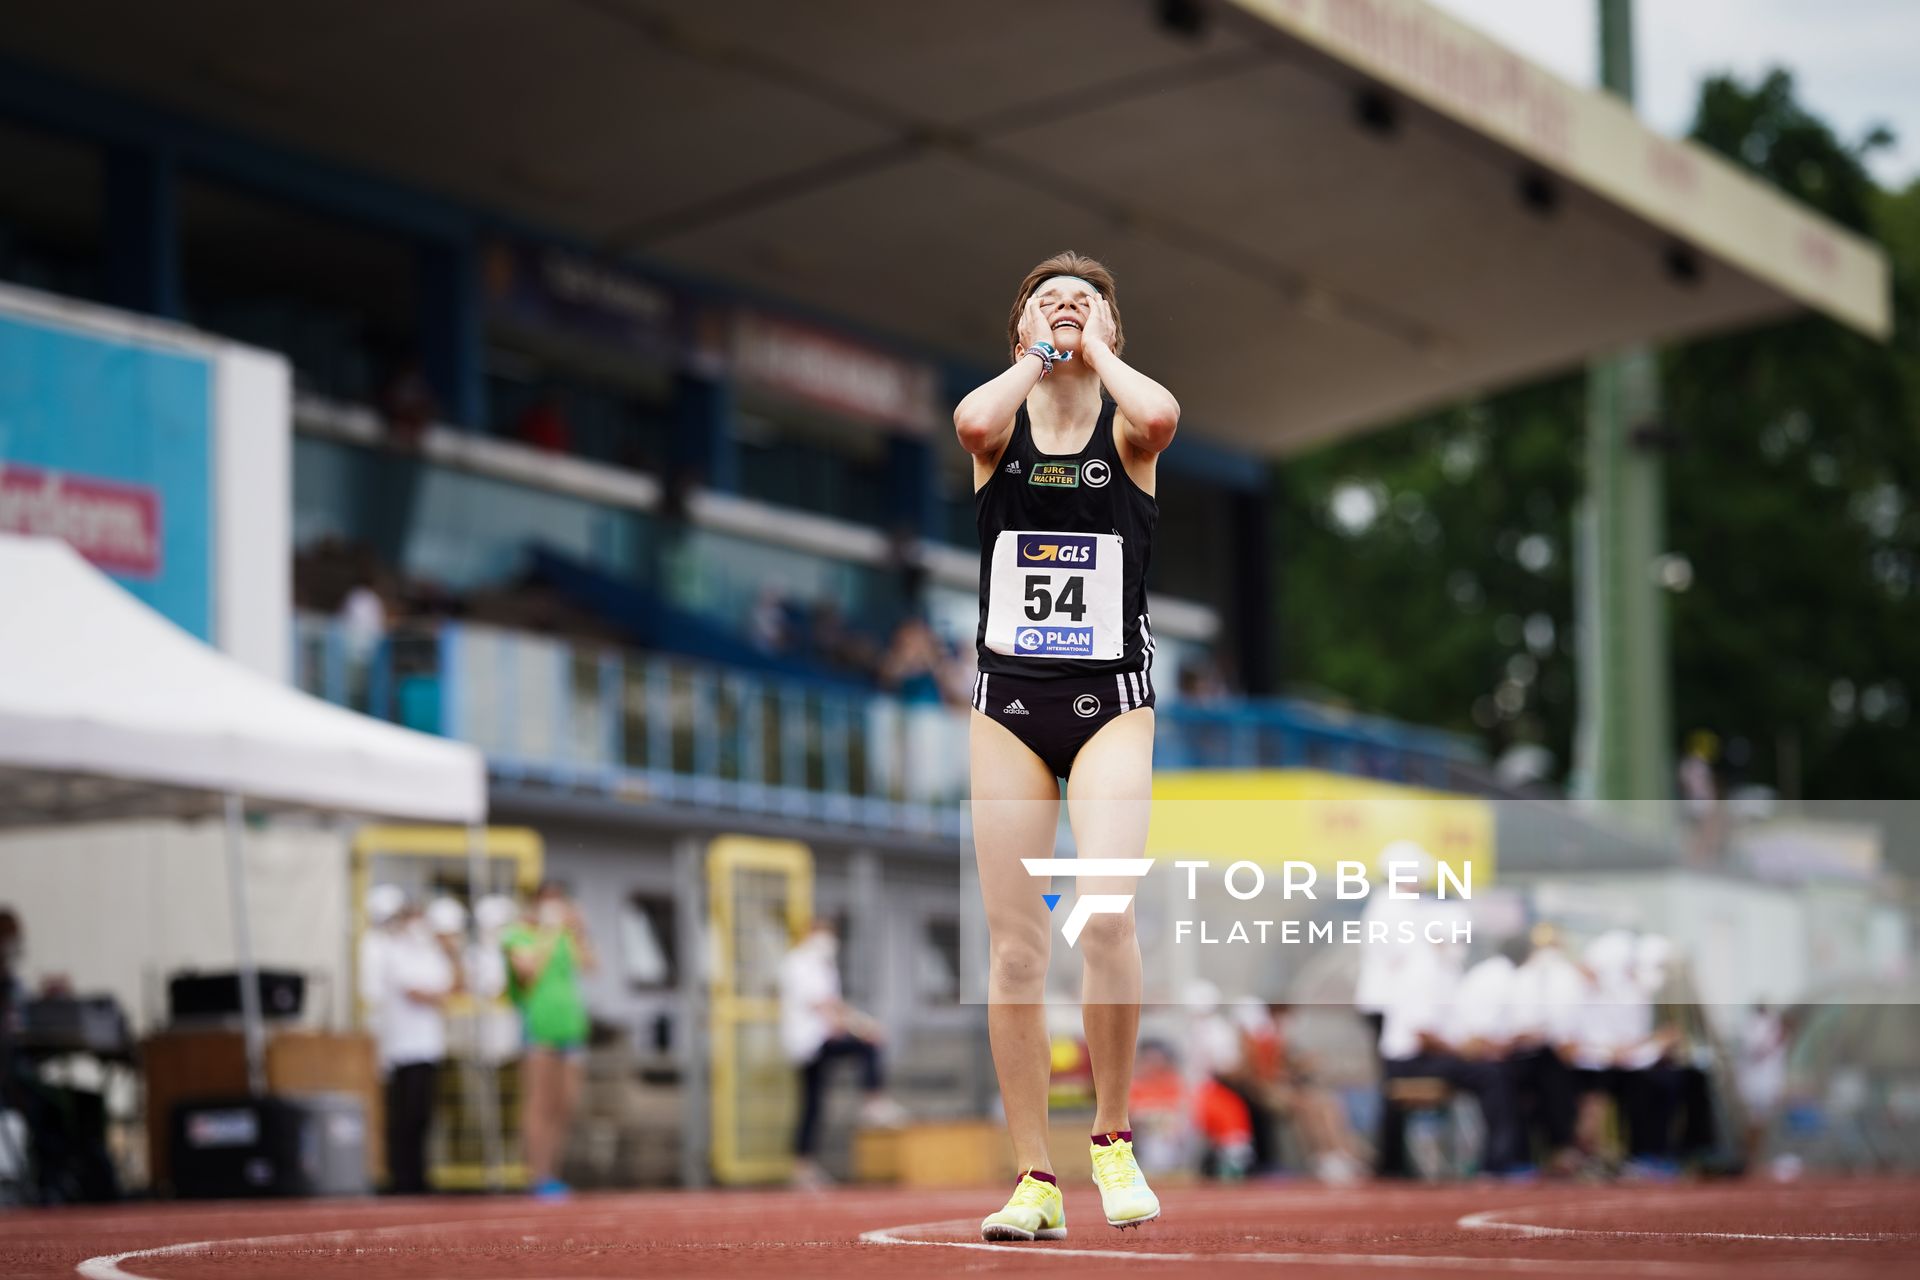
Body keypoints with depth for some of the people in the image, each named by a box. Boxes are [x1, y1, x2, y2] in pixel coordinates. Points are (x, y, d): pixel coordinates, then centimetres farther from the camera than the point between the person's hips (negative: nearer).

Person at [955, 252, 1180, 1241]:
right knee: (1014, 947, 0)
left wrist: (1098, 352, -7)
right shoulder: (1000, 428, 3)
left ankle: (1111, 1138, 1)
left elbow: (1162, 414, -25)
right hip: (1008, 703, 2)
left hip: (1110, 703, -2)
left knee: (1106, 915, -20)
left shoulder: (1127, 429, 1)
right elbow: (971, 422, -23)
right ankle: (1034, 1179, 8)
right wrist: (1039, 354, -6)